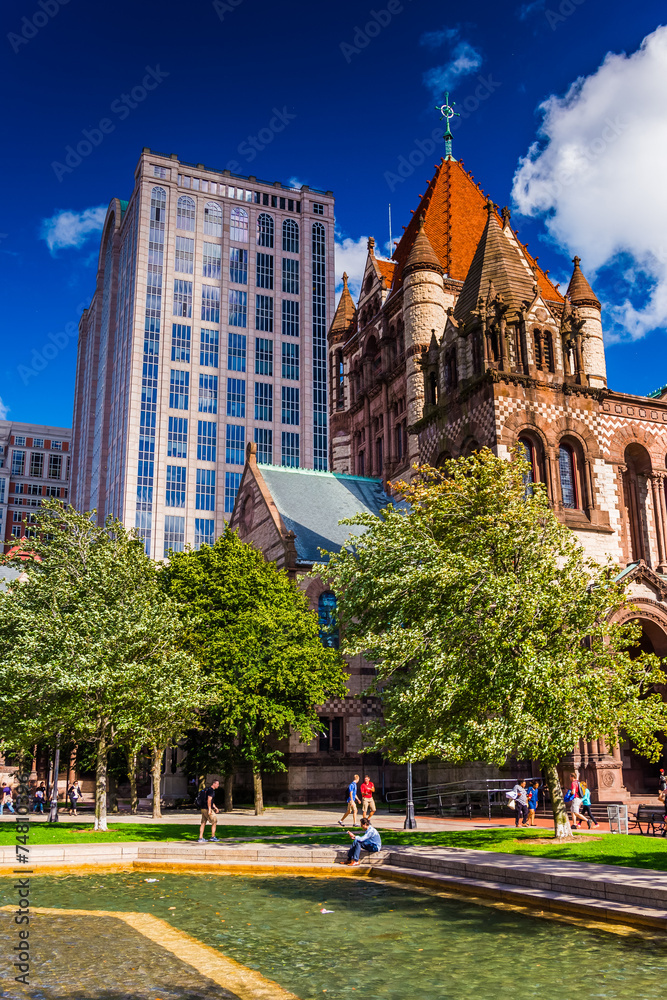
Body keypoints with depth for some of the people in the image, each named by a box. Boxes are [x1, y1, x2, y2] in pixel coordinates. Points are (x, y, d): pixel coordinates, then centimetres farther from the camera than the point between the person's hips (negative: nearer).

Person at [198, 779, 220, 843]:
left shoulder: (208, 790, 20)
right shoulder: (211, 790, -12)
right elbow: (209, 800, -22)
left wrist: (215, 808, 28)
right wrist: (209, 809, -24)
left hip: (203, 809, 10)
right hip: (207, 809, -10)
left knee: (203, 823, 9)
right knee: (214, 822, 0)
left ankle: (200, 838, 8)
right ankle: (213, 837, 4)